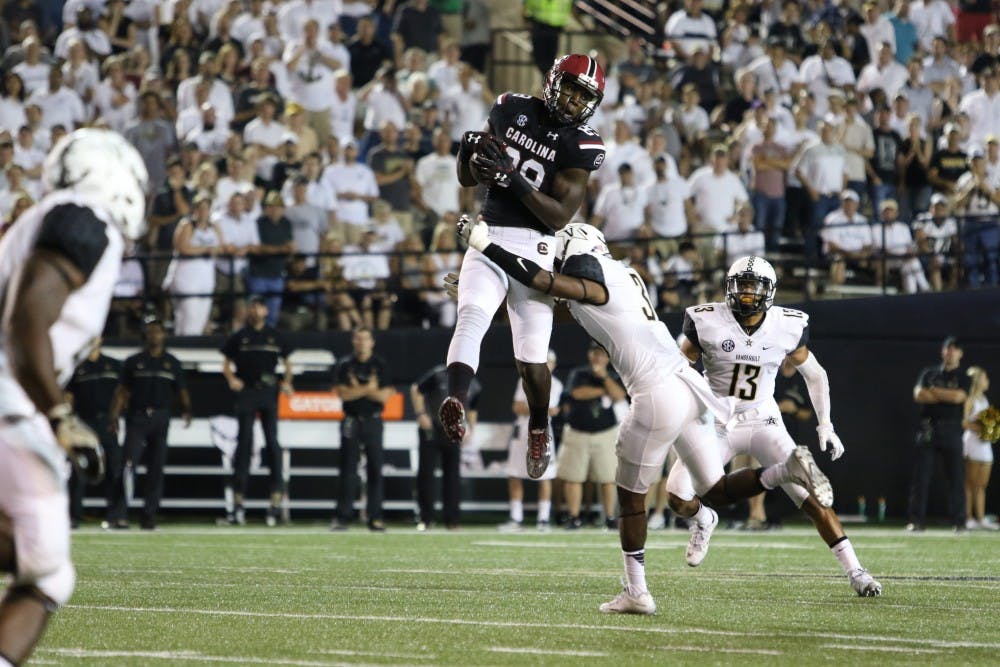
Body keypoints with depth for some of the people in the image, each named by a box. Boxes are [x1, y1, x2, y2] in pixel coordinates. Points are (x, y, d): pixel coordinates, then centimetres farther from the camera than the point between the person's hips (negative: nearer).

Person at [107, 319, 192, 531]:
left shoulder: (172, 363, 13)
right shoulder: (134, 362, 9)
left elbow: (181, 390, 9)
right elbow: (123, 391, 6)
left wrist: (186, 410, -10)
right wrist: (114, 416, -5)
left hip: (160, 417, 2)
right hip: (137, 417, -2)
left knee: (156, 469, 3)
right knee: (128, 464, -13)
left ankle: (149, 514, 9)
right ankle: (118, 514, -19)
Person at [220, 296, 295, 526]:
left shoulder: (276, 336, 10)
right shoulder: (239, 337, 8)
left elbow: (287, 363, 16)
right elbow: (226, 364, 10)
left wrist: (287, 383, -2)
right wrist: (231, 379, -10)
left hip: (269, 393, 1)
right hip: (246, 392, -1)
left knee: (272, 442, -5)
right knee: (244, 442, -2)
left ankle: (276, 500, -6)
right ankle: (238, 502, -1)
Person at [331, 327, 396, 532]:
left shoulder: (379, 366, 4)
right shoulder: (345, 365, 5)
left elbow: (383, 397, -6)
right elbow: (343, 393, -7)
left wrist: (357, 389, -11)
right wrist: (368, 389, -11)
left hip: (373, 422, 0)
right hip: (351, 422, 0)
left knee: (375, 469, -2)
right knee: (348, 470, -2)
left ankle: (375, 517, 0)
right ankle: (343, 516, -1)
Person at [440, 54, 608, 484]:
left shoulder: (580, 145, -3)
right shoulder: (511, 110, 7)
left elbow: (560, 215, -11)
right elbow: (468, 179, 14)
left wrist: (515, 180, -23)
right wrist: (469, 151, -10)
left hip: (534, 246, -1)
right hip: (488, 235, 2)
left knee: (531, 358, -1)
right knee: (472, 316, -27)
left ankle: (539, 429, 27)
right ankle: (456, 403, -48)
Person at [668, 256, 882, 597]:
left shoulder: (788, 327, -9)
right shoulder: (708, 322, -14)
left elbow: (814, 374, 7)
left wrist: (825, 425, 2)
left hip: (764, 423, 0)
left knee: (812, 495, -13)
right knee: (678, 497, -14)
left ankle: (854, 571, -6)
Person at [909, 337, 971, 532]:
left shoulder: (963, 378, 8)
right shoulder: (929, 373, 14)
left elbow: (959, 396, -11)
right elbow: (919, 395, -3)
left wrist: (933, 391, -2)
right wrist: (948, 396, -5)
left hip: (951, 430, -1)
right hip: (928, 429, 1)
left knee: (956, 476, -4)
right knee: (921, 475, -3)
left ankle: (958, 521, 0)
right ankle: (917, 520, -2)